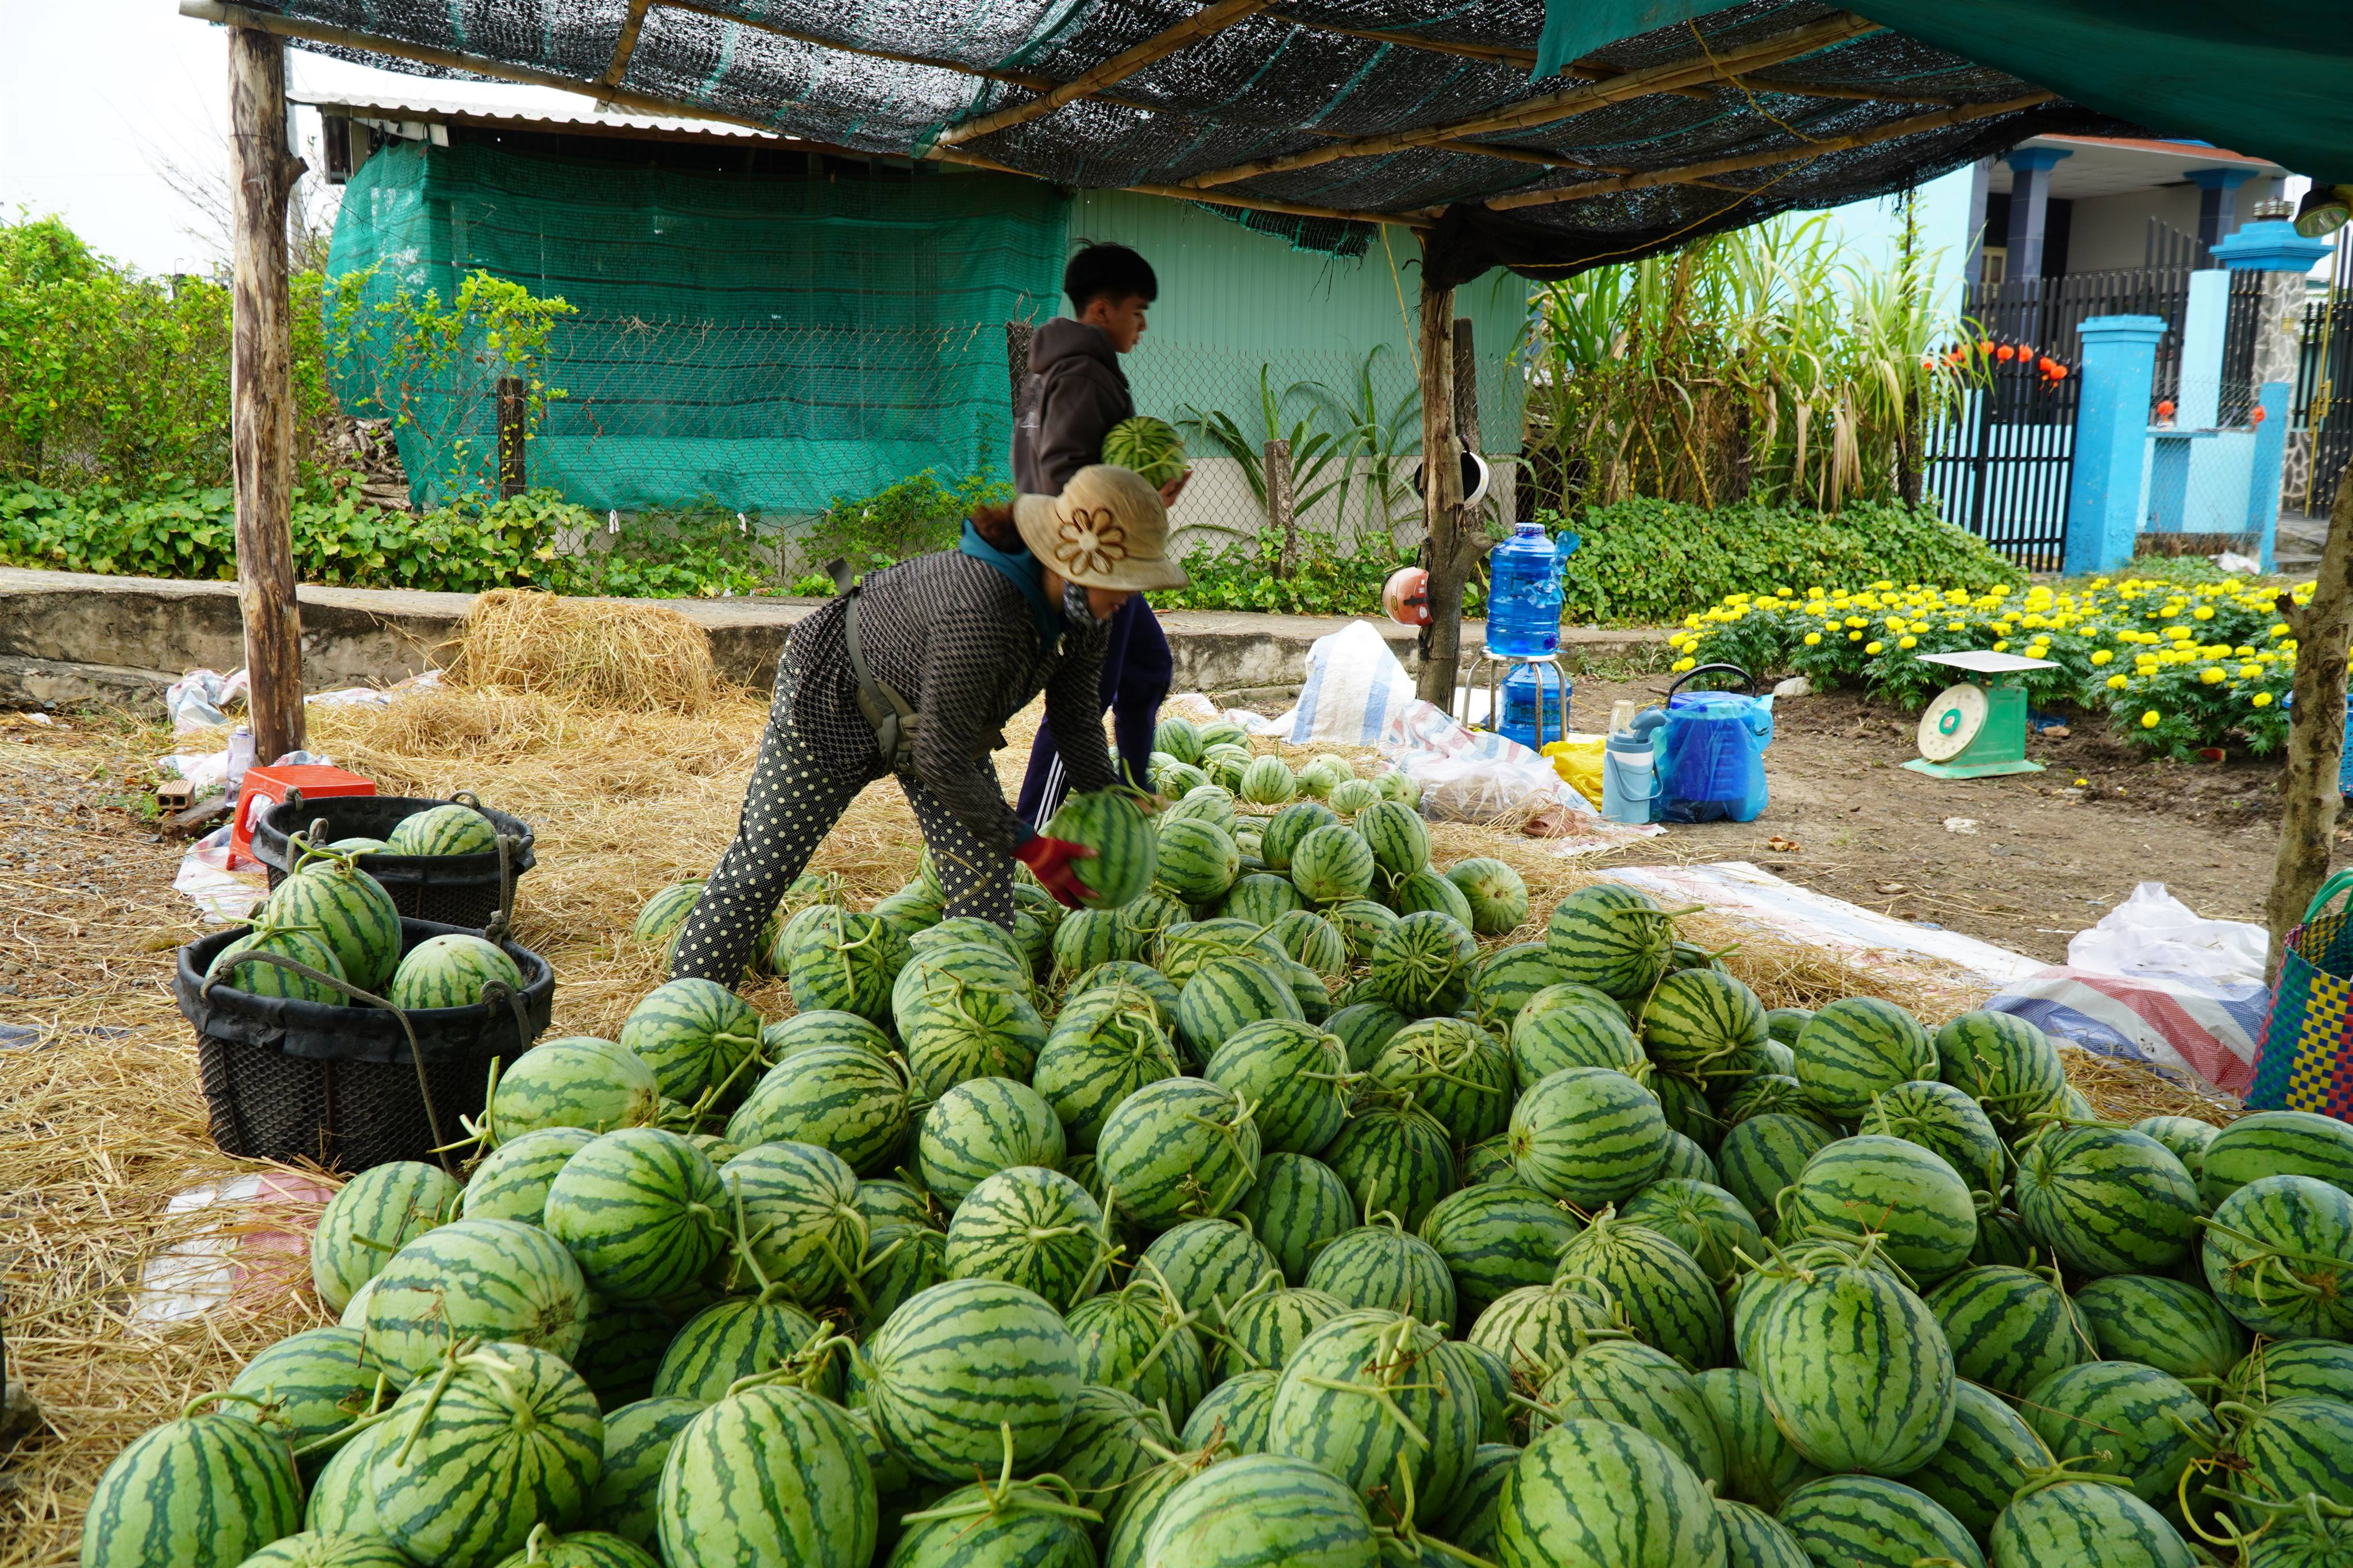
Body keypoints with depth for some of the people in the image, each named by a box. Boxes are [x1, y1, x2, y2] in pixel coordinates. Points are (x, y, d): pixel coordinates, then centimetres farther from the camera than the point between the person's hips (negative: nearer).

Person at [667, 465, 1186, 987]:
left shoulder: (1087, 610, -18)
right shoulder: (977, 616, -43)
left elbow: (1077, 716, 0)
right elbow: (941, 763, -34)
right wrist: (1028, 845, -25)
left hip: (930, 717, 8)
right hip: (835, 704, -7)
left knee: (985, 874, -1)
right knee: (760, 867, 0)